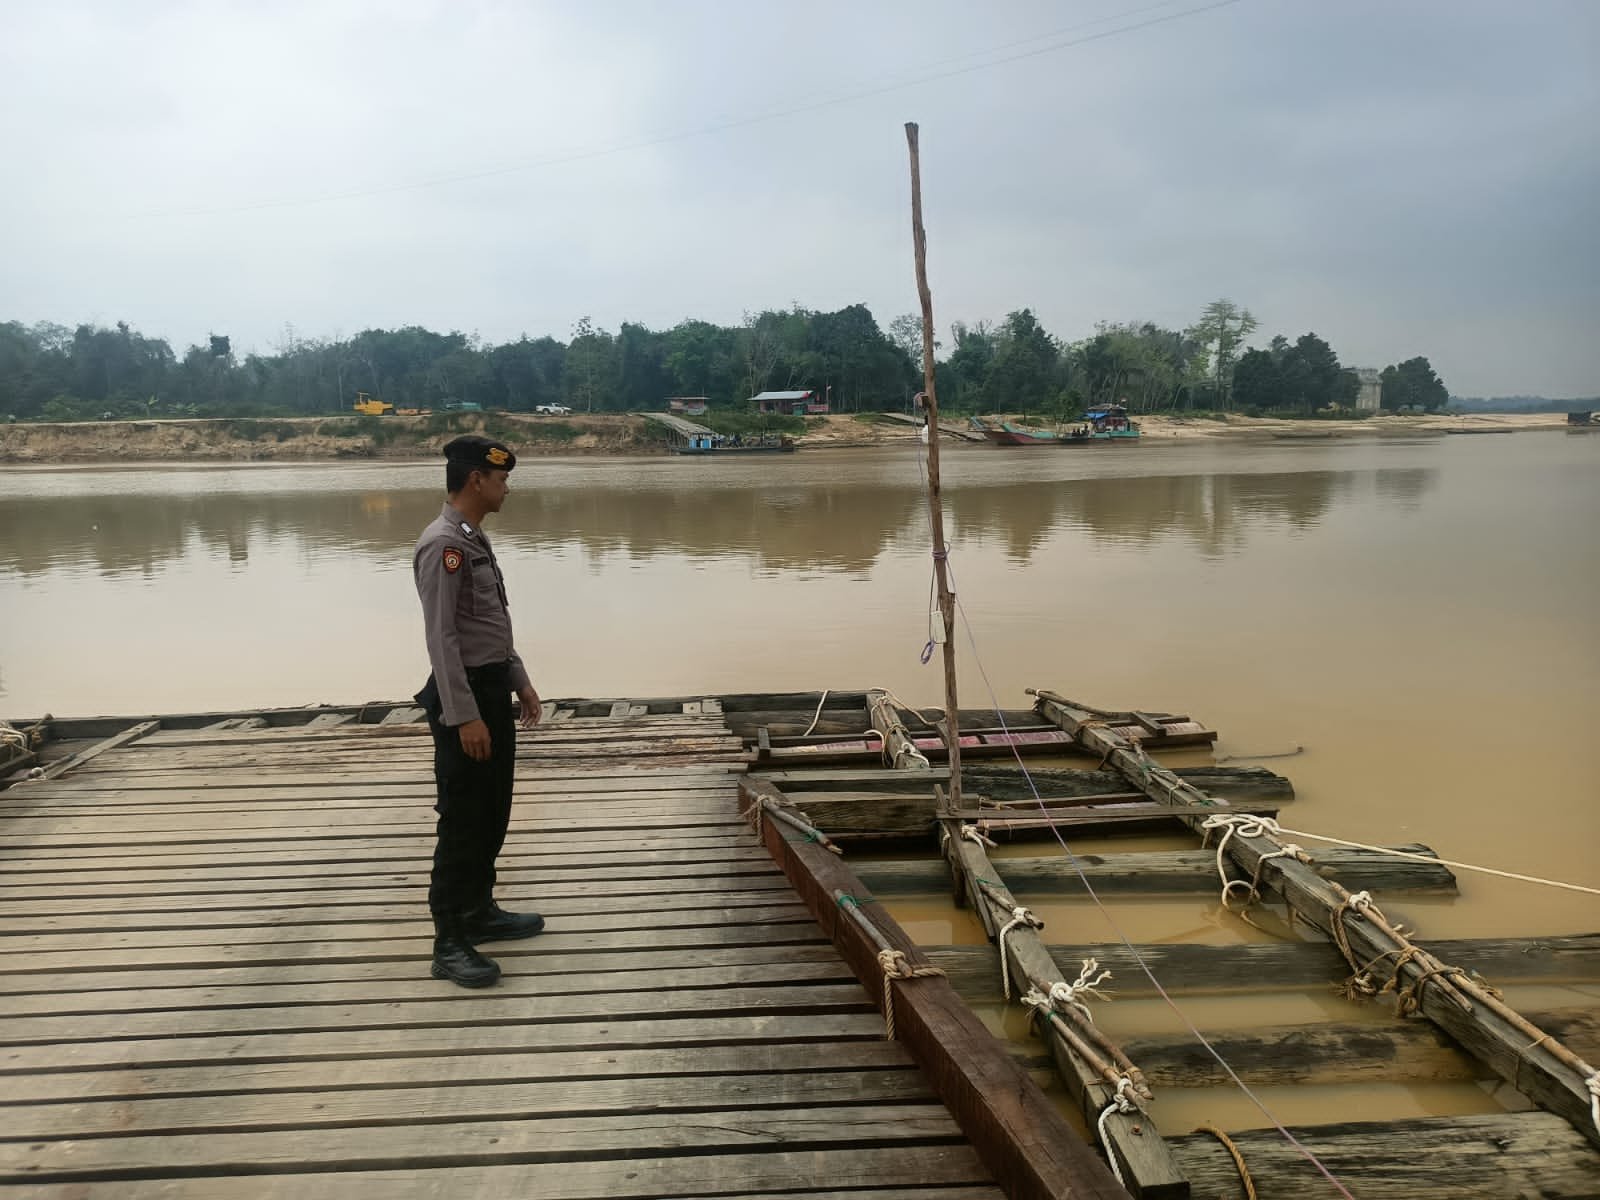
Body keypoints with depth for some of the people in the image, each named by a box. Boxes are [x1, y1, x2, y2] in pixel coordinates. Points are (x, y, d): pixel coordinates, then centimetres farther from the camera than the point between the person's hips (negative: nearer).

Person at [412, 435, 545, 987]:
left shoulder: (476, 539, 13)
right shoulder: (444, 544, -18)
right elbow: (441, 637, -22)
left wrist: (519, 681, 20)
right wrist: (464, 716, -24)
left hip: (493, 689, 10)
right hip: (463, 695, -10)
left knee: (492, 812, 18)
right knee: (463, 821, -5)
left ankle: (479, 910, 32)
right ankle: (450, 945, 3)